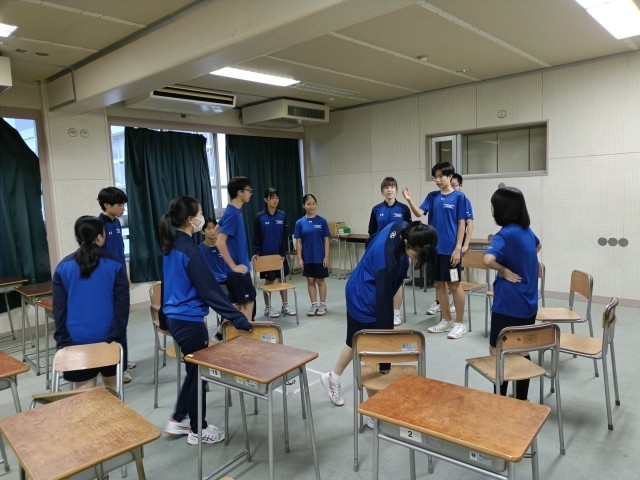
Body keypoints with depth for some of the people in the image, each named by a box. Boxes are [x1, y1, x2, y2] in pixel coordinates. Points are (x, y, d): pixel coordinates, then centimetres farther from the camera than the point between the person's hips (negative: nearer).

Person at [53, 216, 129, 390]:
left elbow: (59, 307, -1)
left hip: (76, 339, 1)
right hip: (108, 336, 0)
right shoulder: (115, 264, -5)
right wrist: (117, 334, -4)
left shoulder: (63, 266, -2)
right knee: (111, 384, 19)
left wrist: (62, 340, 3)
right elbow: (122, 303, -8)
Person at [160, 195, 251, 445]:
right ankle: (198, 430, 23)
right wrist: (237, 317, -19)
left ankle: (178, 420, 33)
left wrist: (165, 315, 26)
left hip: (175, 318, 9)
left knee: (193, 370, 22)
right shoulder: (189, 251, -21)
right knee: (198, 373, 7)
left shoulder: (171, 247, 6)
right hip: (190, 321, -9)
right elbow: (209, 289, -22)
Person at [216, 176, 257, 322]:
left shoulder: (235, 211, 9)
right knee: (248, 303, 0)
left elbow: (218, 228, 23)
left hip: (239, 268, 9)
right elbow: (220, 242, -25)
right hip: (238, 269, -9)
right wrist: (234, 266, -20)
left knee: (241, 304, 16)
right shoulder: (232, 213, -19)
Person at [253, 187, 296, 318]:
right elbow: (257, 237, -4)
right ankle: (267, 308, 18)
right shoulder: (260, 217, -7)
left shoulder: (282, 215, 0)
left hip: (280, 254, 3)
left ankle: (285, 306, 22)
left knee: (282, 279, 10)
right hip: (266, 254, -3)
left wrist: (283, 253, -6)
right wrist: (257, 252, -14)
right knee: (269, 281, 5)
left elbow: (284, 236, 0)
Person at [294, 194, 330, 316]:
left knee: (320, 280, 7)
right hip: (307, 258, 2)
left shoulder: (322, 221, -4)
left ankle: (323, 305, 19)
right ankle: (314, 305, 21)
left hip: (320, 257, -1)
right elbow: (298, 242, 0)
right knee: (310, 281, 10)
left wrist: (326, 256, -7)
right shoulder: (300, 223, -2)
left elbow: (326, 240, -3)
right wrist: (299, 258, -5)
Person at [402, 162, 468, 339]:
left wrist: (458, 248, -12)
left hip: (451, 249, -5)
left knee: (454, 285, 2)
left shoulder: (459, 197, -5)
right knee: (439, 284, 12)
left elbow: (461, 224, -7)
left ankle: (460, 323, 14)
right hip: (434, 248, 5)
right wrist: (409, 200, -21)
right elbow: (419, 213, -3)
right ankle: (446, 320, 25)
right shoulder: (432, 196, 9)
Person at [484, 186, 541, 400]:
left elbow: (488, 259, -38)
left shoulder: (506, 233, -20)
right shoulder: (527, 230, 5)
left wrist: (504, 270, -18)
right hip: (528, 304, 8)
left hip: (508, 305, -8)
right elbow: (537, 247, 29)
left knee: (497, 352, 5)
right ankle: (521, 399, 29)